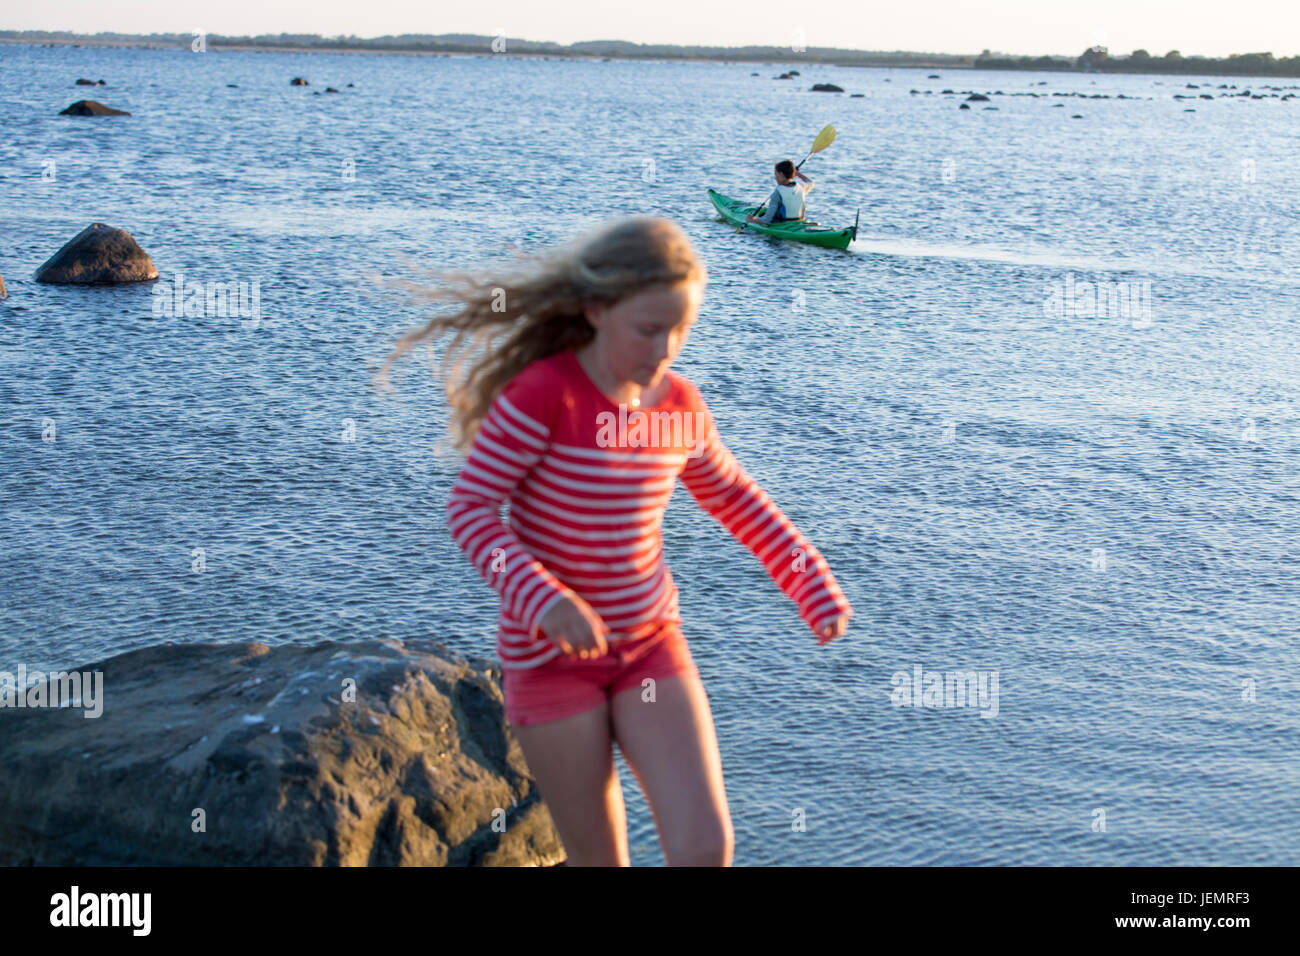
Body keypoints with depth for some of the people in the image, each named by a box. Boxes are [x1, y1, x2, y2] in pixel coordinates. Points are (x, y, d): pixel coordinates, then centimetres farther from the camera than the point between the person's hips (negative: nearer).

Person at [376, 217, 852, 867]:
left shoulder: (679, 403, -2)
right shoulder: (542, 393, -19)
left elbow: (733, 498, 14)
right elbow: (469, 507, -19)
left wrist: (812, 583, 8)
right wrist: (543, 600, -32)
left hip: (650, 642, 4)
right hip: (549, 652, -4)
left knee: (705, 847, -8)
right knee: (600, 860, 5)